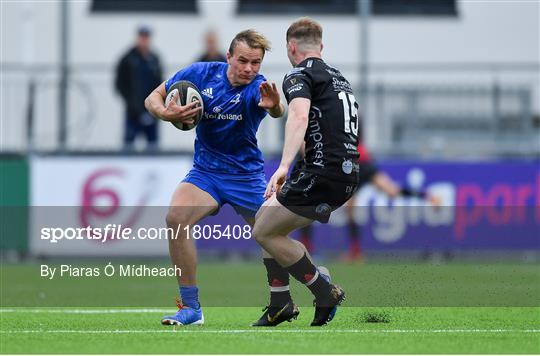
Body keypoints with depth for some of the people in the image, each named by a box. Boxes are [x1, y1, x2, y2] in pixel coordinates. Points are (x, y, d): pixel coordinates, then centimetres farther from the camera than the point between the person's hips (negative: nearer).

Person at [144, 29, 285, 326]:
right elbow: (153, 98, 0)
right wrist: (165, 113, -22)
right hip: (206, 171, 1)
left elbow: (278, 111, -42)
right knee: (176, 218, -26)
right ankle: (191, 307, -19)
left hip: (248, 174, -1)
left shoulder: (257, 88, -18)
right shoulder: (201, 74, -9)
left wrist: (274, 106, -66)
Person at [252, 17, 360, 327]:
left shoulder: (300, 75, -6)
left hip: (322, 173, -9)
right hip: (348, 174, 9)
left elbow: (299, 116, -25)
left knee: (265, 232, -1)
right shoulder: (339, 78, 22)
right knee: (265, 216, 19)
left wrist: (284, 166, -36)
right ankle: (281, 303, 16)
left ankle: (325, 290, 2)